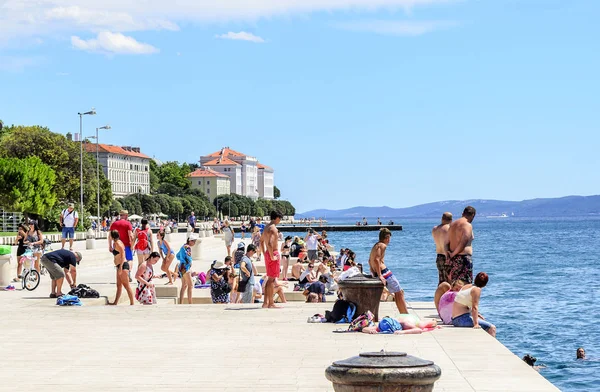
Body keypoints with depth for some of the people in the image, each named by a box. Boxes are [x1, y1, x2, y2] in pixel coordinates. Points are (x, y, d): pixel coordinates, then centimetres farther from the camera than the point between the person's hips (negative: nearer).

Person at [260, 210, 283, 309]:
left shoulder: (266, 227, 14)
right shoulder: (273, 228, -16)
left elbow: (261, 241, 24)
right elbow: (270, 243, -28)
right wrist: (272, 257, -21)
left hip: (268, 254, 9)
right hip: (273, 254, -9)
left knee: (270, 278, 15)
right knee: (272, 279, -5)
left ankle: (266, 302, 16)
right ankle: (271, 303, -2)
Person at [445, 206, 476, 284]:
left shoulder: (452, 224, 15)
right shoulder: (467, 225, -10)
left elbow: (447, 243, 12)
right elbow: (463, 244, -20)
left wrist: (448, 255, 6)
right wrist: (454, 254, -8)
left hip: (451, 260, 8)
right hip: (463, 259, -8)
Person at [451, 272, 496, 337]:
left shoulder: (466, 286, 13)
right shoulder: (477, 289, -12)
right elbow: (474, 307, -21)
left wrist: (476, 314, 22)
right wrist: (476, 324, -28)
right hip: (463, 318, -10)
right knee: (492, 328, -13)